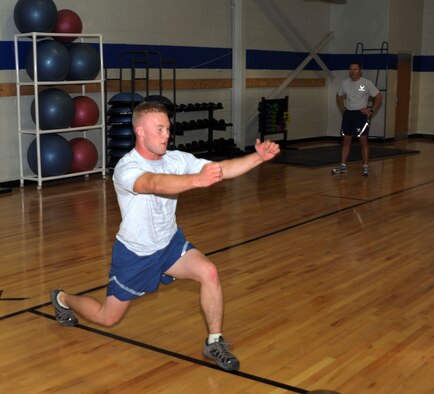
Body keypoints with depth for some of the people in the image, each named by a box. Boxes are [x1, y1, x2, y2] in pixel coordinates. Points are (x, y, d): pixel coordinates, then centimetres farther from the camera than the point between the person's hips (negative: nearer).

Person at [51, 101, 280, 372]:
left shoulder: (177, 159, -11)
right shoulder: (126, 168, -29)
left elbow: (222, 168, -20)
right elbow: (155, 183, -51)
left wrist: (258, 157, -35)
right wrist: (197, 180, -67)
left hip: (170, 243, 4)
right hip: (135, 253, -4)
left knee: (209, 272, -22)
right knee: (108, 318, 10)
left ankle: (215, 342, -4)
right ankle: (63, 299, 41)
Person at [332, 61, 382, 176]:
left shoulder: (367, 83, -8)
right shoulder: (345, 83, 4)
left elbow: (379, 97, -4)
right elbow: (339, 96, 21)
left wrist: (372, 111, -8)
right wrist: (342, 109, 12)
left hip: (361, 114, -4)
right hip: (348, 114, 4)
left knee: (363, 140, -3)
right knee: (346, 140, 6)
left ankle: (365, 167, 2)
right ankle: (343, 166, 11)